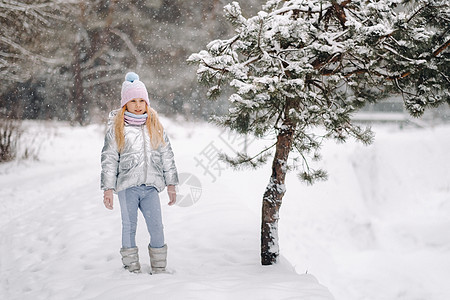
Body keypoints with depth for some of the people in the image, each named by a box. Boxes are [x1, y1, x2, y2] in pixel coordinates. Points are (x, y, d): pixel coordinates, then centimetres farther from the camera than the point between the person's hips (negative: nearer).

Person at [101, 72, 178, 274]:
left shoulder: (155, 125, 12)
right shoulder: (116, 127, 4)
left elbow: (167, 156, 15)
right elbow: (109, 159, 2)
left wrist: (171, 184, 11)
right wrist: (108, 188, -3)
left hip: (150, 186, 2)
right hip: (127, 186, -2)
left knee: (156, 227, -1)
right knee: (129, 226, 4)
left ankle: (159, 268, 12)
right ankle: (132, 268, 15)